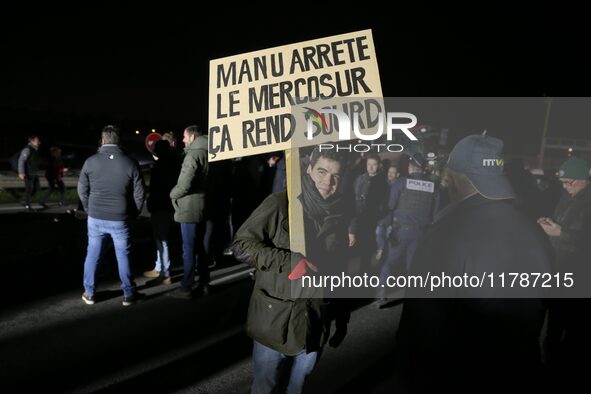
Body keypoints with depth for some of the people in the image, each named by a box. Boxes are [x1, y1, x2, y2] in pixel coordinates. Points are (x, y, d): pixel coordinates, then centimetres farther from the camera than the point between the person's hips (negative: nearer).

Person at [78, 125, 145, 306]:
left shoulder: (90, 161, -4)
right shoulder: (130, 163, -8)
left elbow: (82, 190, 4)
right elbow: (139, 193, -4)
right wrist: (133, 214, 10)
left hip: (96, 218, 1)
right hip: (120, 219, -1)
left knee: (92, 255, 14)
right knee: (123, 256, 9)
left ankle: (89, 293, 23)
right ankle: (129, 294, 17)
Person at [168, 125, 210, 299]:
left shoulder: (193, 154, -15)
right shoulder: (206, 153, 12)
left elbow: (184, 184, -23)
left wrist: (172, 194, -5)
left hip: (189, 208, -9)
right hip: (202, 207, 9)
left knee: (189, 249, -2)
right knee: (200, 247, 16)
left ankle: (186, 288, 7)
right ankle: (204, 284, 24)